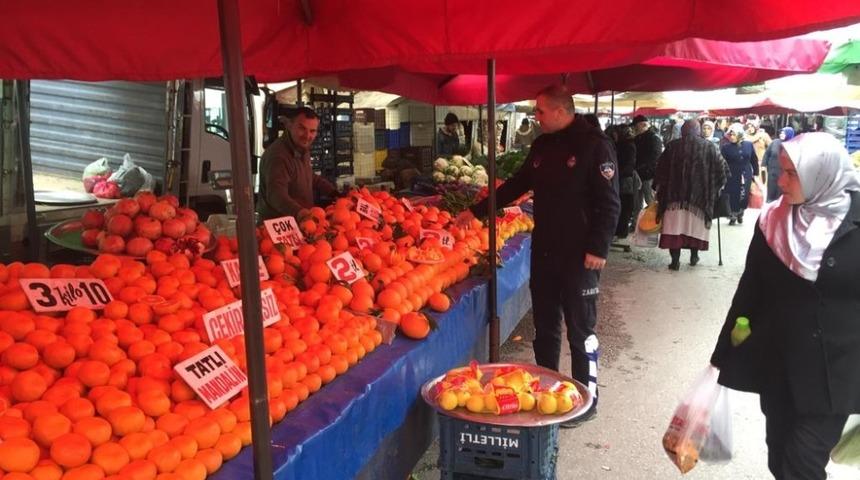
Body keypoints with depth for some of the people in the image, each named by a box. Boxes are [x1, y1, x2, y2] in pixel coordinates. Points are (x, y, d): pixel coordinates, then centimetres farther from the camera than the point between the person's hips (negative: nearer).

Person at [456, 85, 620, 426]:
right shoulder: (542, 145, 11)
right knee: (545, 327, 14)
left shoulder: (593, 144, -11)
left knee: (580, 330, 2)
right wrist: (477, 211, 18)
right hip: (544, 250, 7)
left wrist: (598, 248, -18)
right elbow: (517, 185, 20)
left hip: (578, 254, -7)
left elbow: (609, 202, -13)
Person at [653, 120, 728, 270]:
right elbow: (722, 169, 4)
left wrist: (659, 187, 17)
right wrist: (715, 189, 15)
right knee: (696, 225, 15)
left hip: (675, 193, 0)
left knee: (675, 226, 1)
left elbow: (661, 169, 6)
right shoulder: (709, 147, 2)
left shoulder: (673, 146, 3)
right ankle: (694, 256, 22)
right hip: (700, 194, 1)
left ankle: (675, 260, -4)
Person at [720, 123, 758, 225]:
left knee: (744, 197, 4)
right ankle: (733, 215, 17)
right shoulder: (725, 147, -8)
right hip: (732, 177, -2)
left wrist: (755, 173, 9)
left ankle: (740, 214, 27)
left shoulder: (748, 145, 2)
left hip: (746, 176, 2)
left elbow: (754, 160, 9)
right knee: (733, 197, 0)